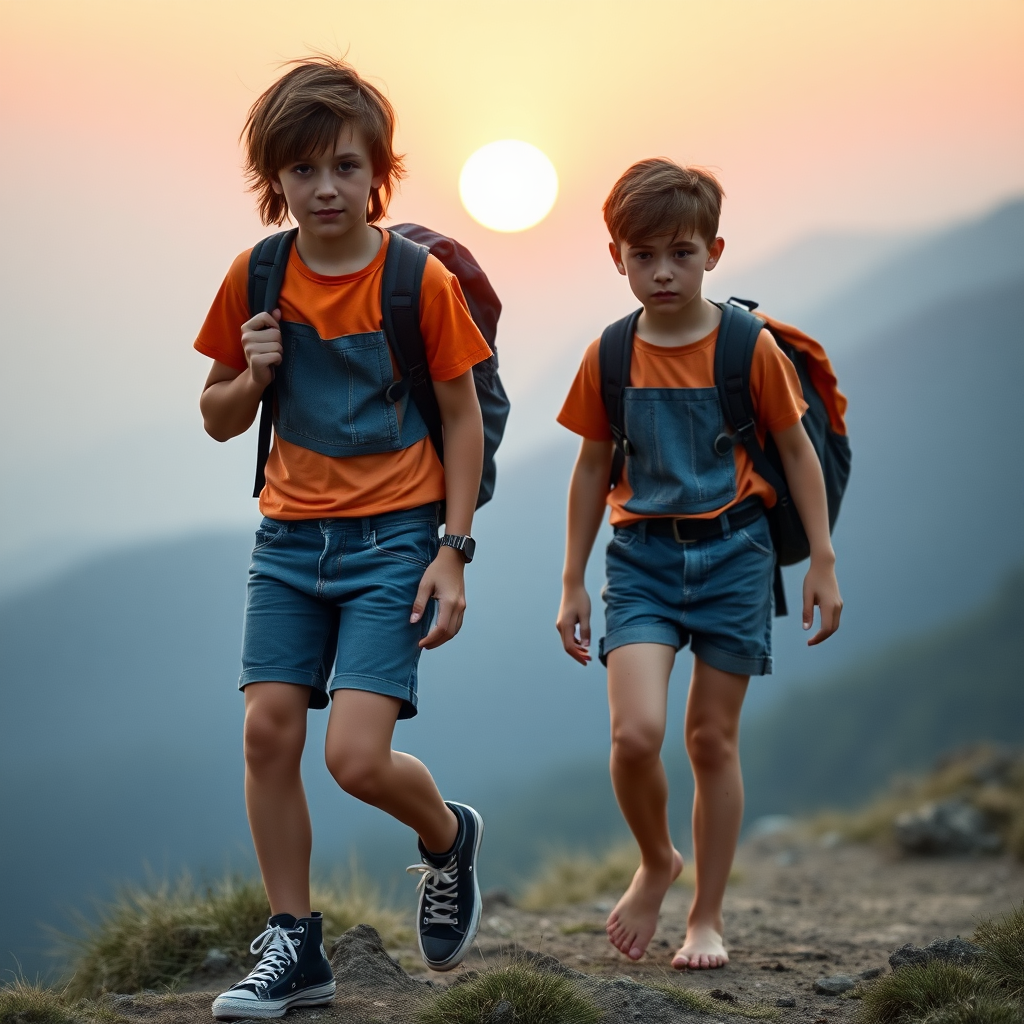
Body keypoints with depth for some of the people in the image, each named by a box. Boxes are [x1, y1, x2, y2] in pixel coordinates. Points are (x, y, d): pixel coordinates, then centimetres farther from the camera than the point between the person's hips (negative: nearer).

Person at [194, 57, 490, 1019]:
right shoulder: (257, 278, 1)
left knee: (356, 756, -13)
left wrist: (453, 551, -7)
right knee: (268, 732, -2)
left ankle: (447, 837, 21)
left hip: (391, 540, -4)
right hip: (290, 540, 4)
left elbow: (463, 418, -2)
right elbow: (219, 420, 11)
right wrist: (251, 375, -11)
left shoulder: (420, 280, -8)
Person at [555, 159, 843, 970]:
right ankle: (657, 862, 13)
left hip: (731, 551, -1)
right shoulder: (609, 358, 1)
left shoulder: (750, 348, -5)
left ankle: (708, 917, 20)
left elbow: (797, 452, 4)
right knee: (635, 731, -17)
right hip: (642, 553, 1)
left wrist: (823, 561, 2)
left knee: (713, 738, 5)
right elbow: (594, 468, 10)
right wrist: (574, 582, 12)